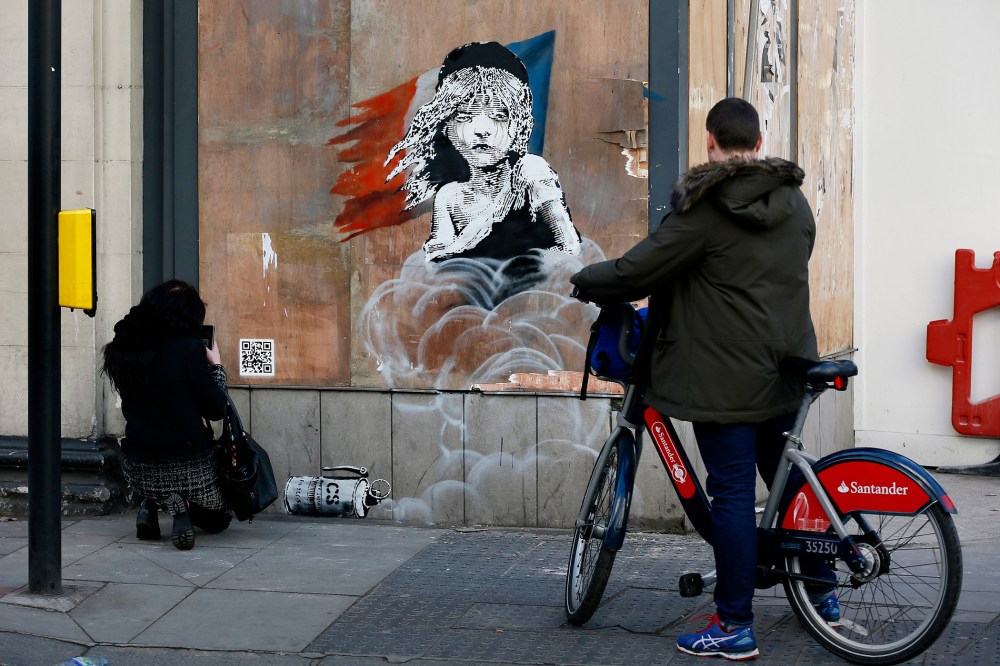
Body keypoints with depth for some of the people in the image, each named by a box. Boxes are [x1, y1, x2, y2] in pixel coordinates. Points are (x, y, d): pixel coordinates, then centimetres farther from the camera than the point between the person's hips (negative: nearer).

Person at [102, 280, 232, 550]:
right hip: (189, 465, -5)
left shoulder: (122, 349, 0)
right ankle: (185, 508, -10)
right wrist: (216, 365, 6)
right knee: (216, 520, 24)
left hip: (139, 472, 5)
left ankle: (151, 505, 11)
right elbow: (216, 410, -9)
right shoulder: (189, 349, -16)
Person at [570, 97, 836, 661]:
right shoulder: (794, 200, 7)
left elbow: (638, 271, -14)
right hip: (785, 367, 7)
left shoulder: (707, 208, -16)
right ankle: (823, 594, 33)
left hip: (726, 378, -7)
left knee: (732, 495, -2)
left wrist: (584, 281, 4)